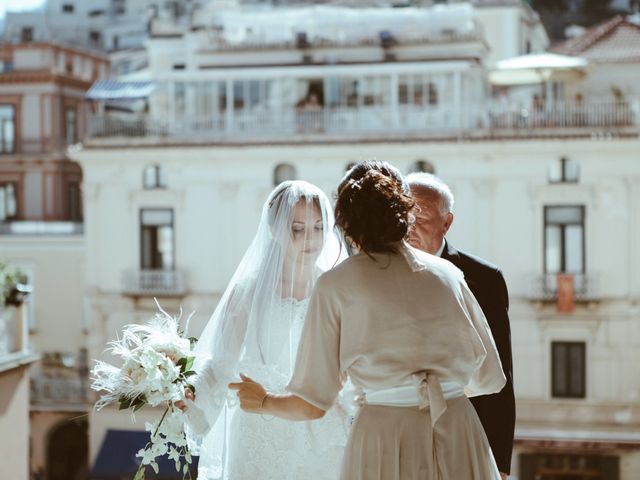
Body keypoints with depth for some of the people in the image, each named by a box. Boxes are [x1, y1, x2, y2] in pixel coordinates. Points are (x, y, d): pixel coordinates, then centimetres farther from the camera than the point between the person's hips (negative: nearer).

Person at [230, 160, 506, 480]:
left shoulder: (336, 285, 0)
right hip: (459, 440, 3)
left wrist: (262, 402, 21)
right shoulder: (448, 274, 8)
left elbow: (312, 404, 0)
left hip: (384, 445, -3)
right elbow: (489, 378, 12)